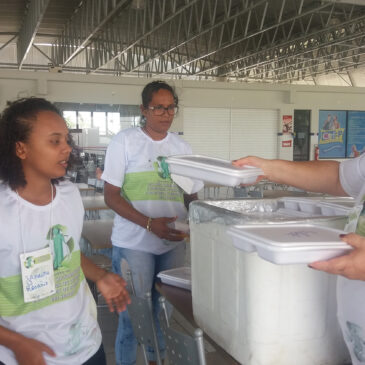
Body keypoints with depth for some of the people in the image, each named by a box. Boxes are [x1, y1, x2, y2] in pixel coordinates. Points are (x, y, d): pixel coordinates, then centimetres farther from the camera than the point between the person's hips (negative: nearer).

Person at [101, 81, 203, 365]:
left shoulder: (182, 147, 8)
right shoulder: (125, 142, -5)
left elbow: (191, 196, 13)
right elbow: (111, 195, -8)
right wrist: (150, 223, -20)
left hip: (173, 243, 4)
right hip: (133, 244, -4)